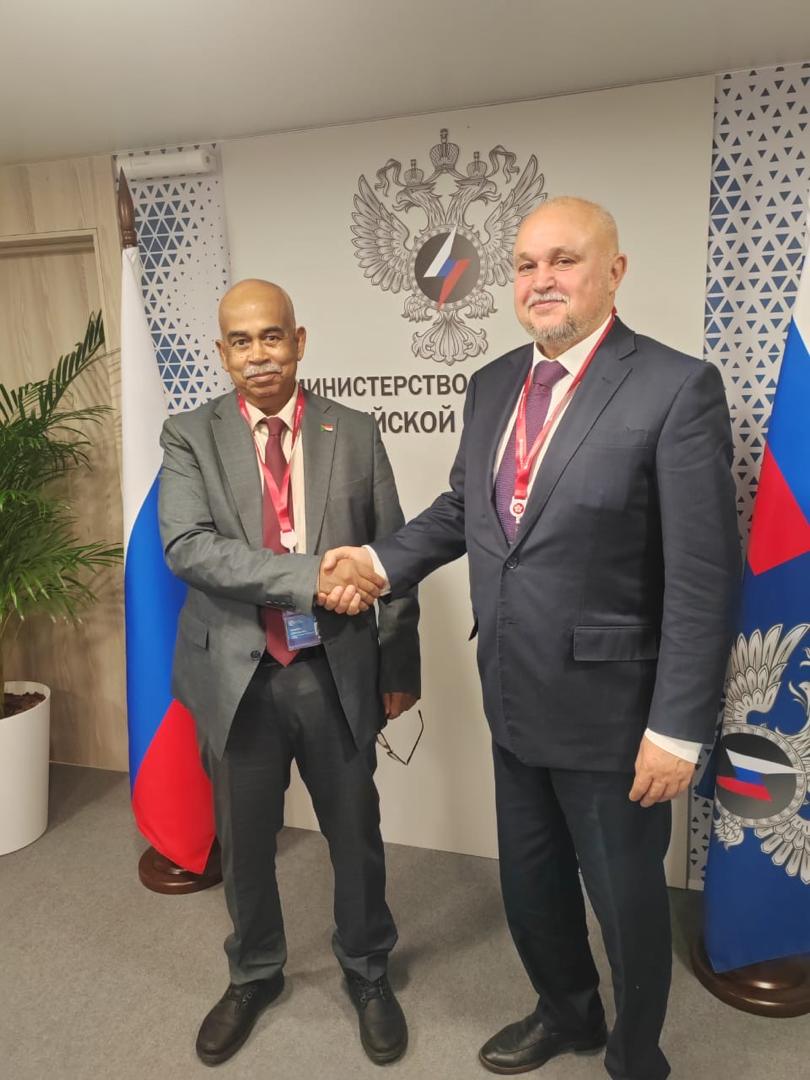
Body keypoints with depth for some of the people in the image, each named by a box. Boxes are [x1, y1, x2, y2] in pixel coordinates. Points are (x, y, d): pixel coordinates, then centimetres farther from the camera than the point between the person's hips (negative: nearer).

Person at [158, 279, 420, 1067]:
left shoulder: (356, 434, 0)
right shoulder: (189, 437, -2)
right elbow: (187, 546, -17)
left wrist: (399, 668, 2)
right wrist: (310, 576, -25)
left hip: (336, 672, 1)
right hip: (238, 674, 0)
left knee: (356, 833, 16)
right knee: (243, 840, 18)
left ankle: (367, 973, 43)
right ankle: (254, 974, 46)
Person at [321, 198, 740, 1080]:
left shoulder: (676, 387, -15)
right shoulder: (493, 385, 5)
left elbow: (704, 578, -17)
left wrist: (677, 728, -16)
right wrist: (383, 560, 2)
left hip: (609, 706, -6)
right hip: (515, 700, 6)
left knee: (626, 896, 17)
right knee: (529, 882, 24)